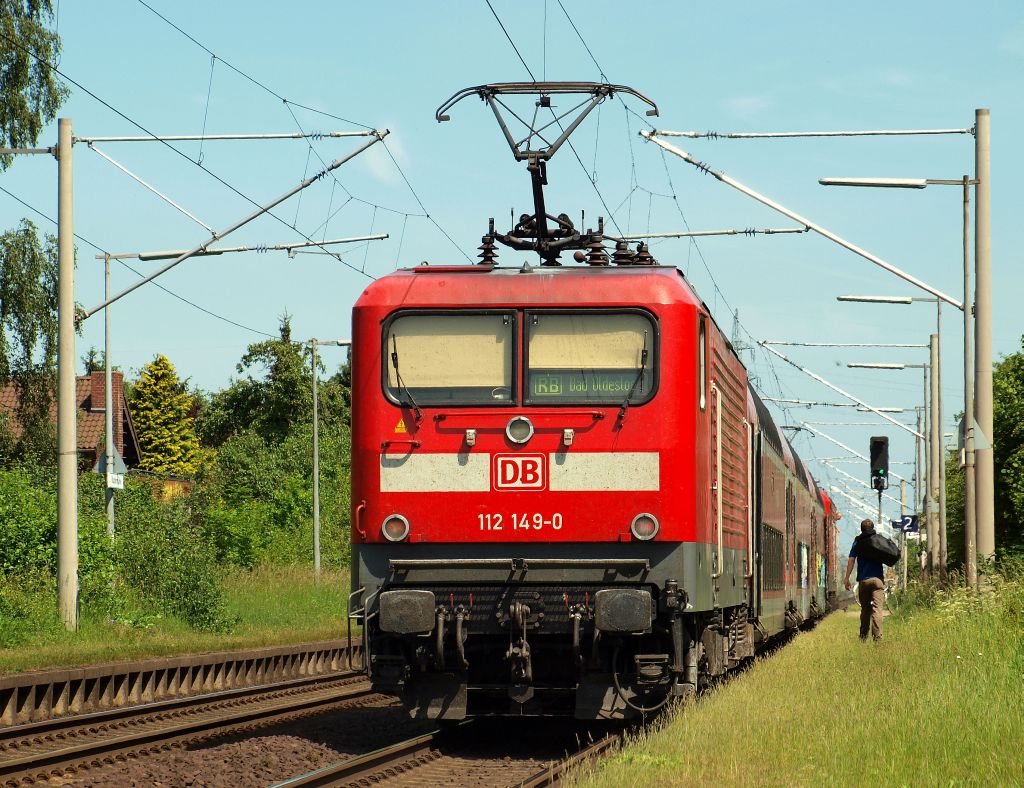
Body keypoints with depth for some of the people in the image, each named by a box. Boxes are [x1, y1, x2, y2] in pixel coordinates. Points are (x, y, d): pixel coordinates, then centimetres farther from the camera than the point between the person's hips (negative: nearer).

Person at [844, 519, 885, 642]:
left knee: (865, 609, 13)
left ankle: (863, 637, 19)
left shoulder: (858, 542, 5)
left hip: (863, 580, 1)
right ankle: (877, 637, -23)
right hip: (878, 579, -1)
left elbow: (851, 560, -1)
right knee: (877, 608, -9)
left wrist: (847, 578, 0)